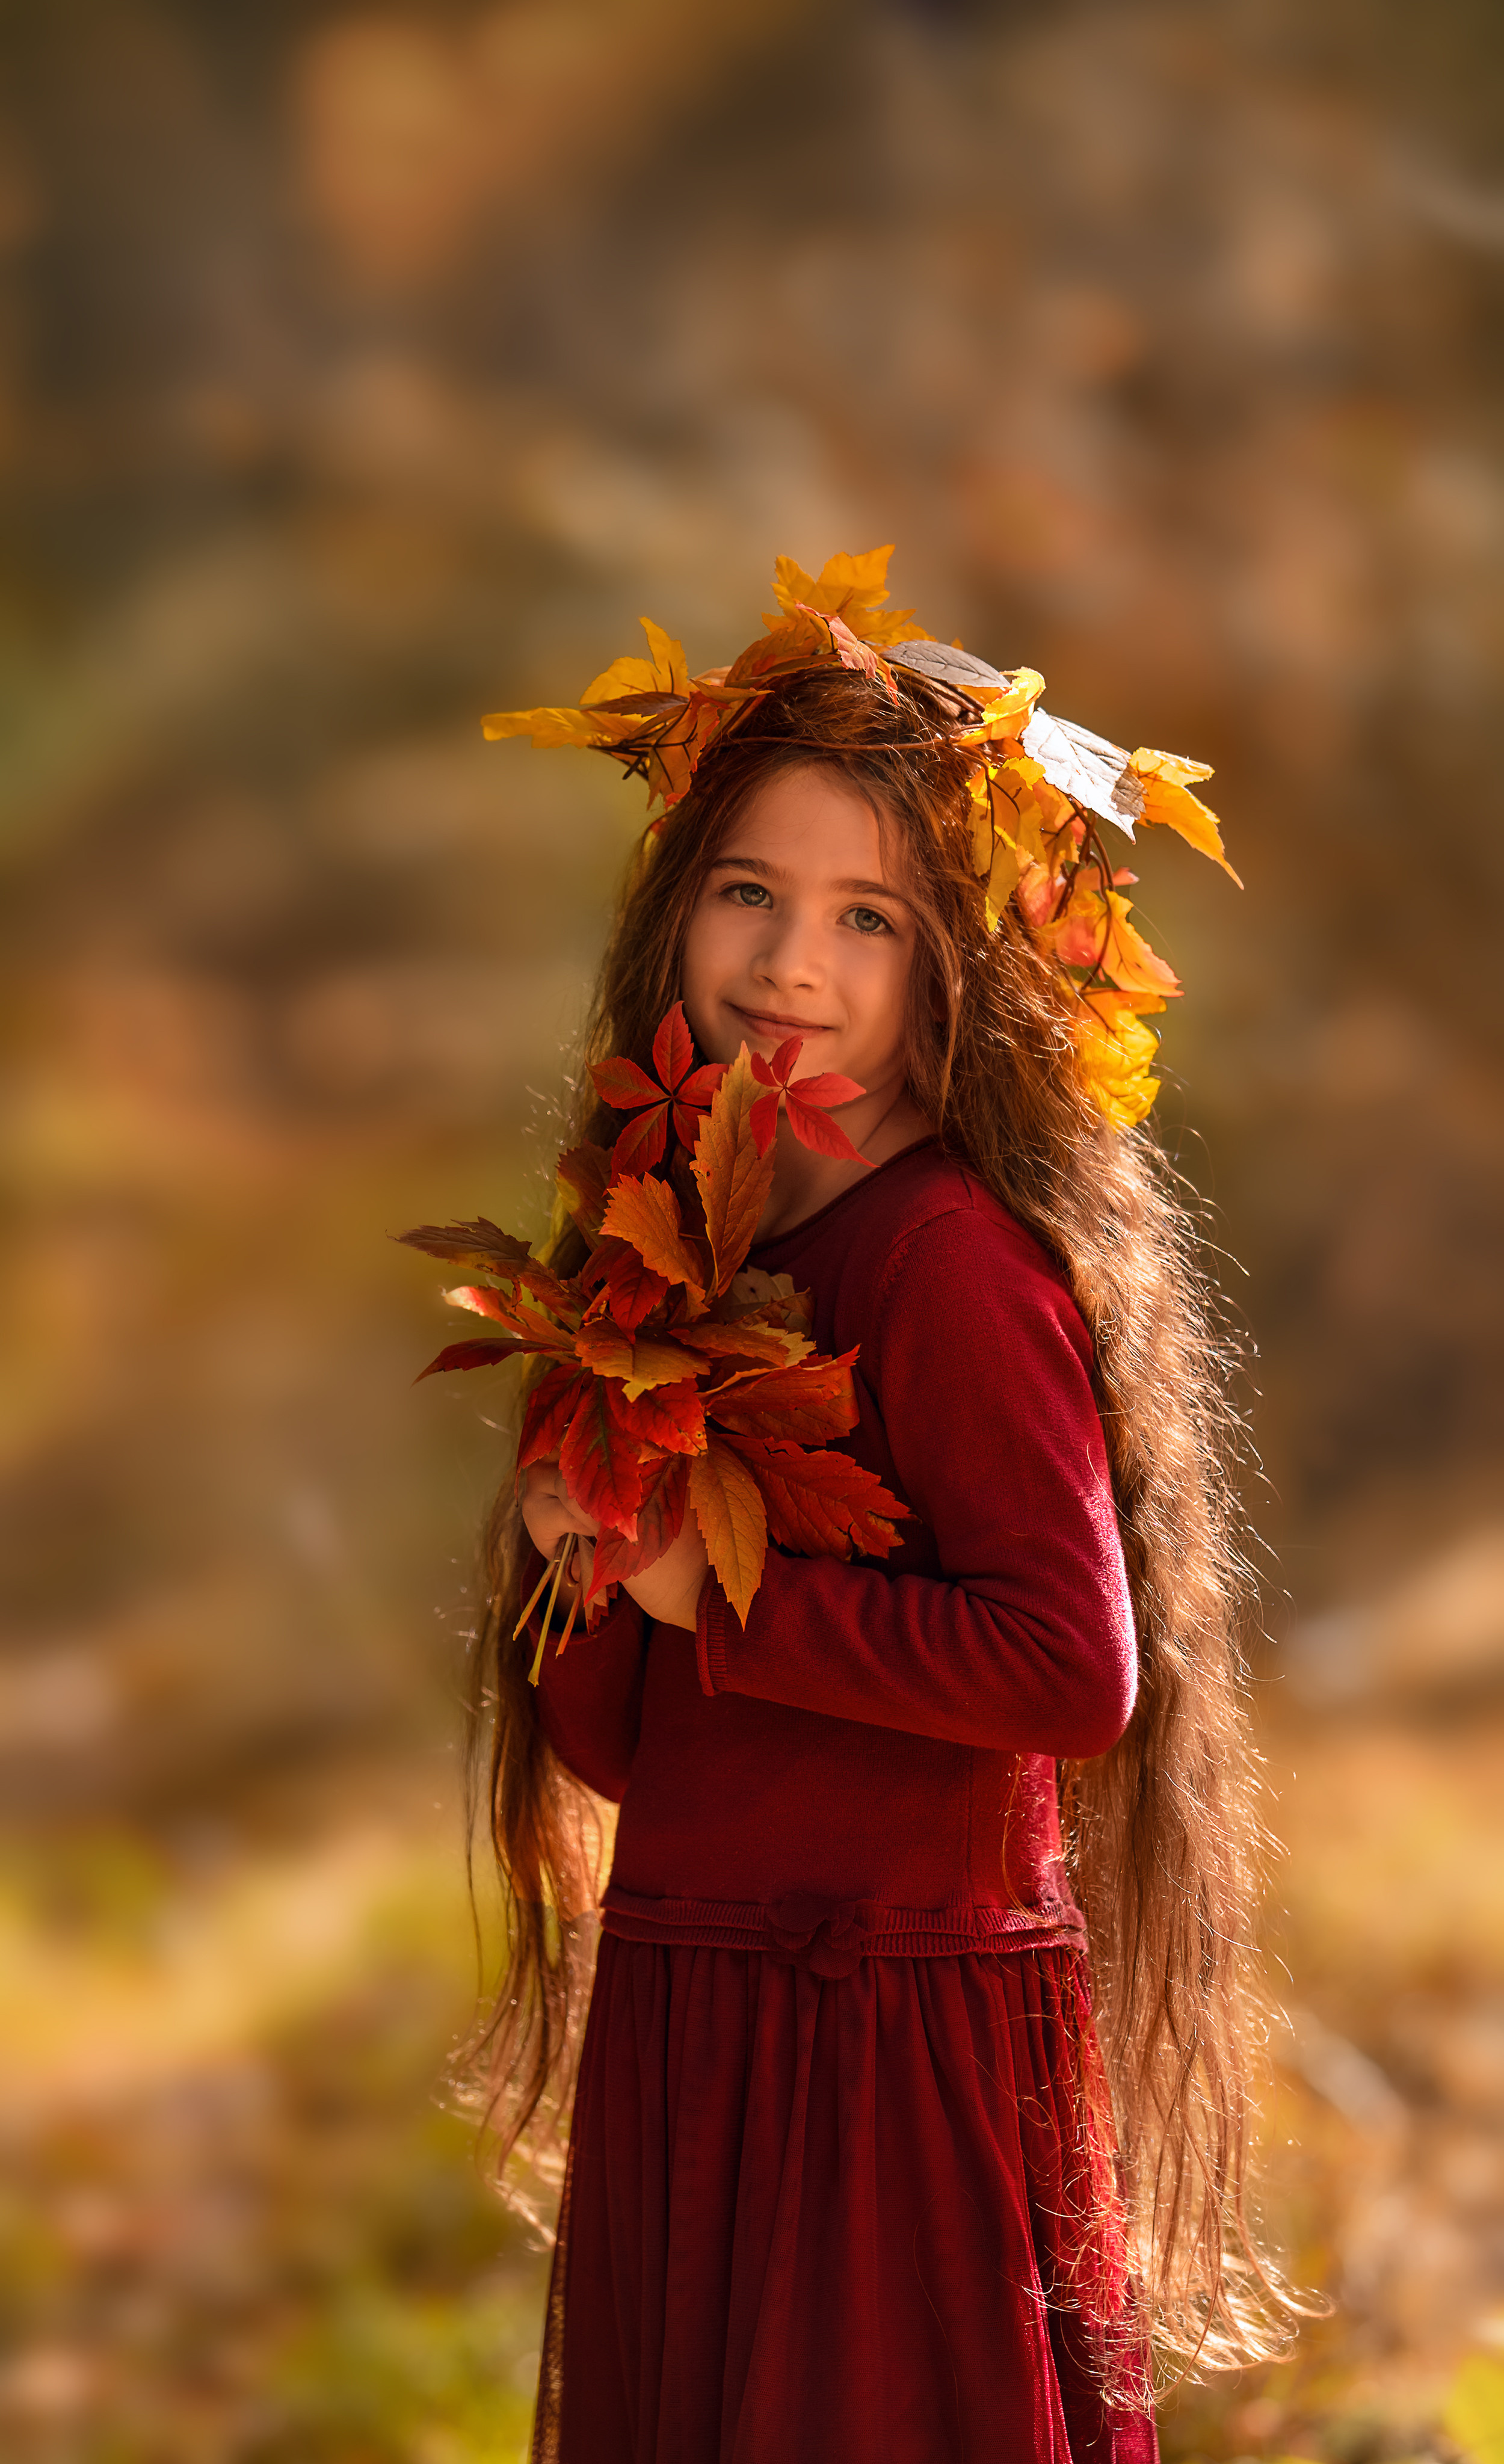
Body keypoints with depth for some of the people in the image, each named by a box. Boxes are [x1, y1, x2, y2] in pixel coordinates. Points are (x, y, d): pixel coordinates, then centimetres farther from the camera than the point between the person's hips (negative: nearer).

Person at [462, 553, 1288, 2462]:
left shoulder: (955, 1252, -13)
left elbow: (1078, 1670, -23)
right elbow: (627, 1747, 12)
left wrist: (716, 1590, -16)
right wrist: (584, 1565, -9)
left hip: (904, 2044, -8)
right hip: (682, 2033, 8)